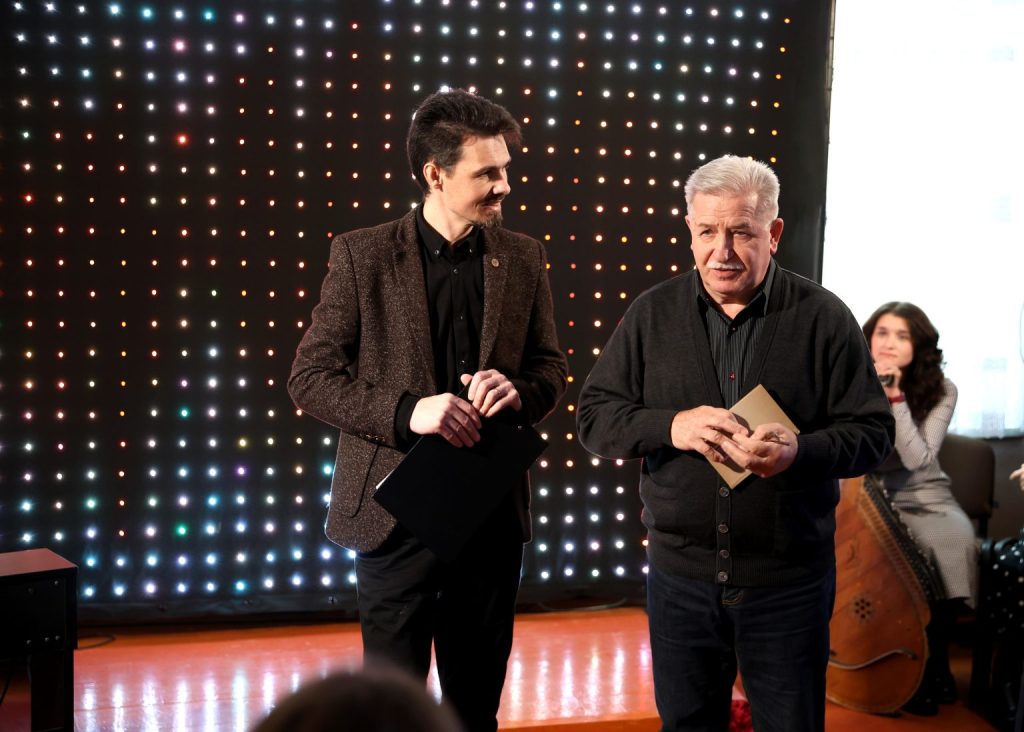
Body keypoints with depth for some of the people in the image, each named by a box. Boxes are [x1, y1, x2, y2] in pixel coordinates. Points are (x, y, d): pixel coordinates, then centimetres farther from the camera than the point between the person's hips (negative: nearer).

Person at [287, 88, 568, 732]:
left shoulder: (523, 258, 4)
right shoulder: (363, 255, -6)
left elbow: (551, 368, 11)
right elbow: (311, 377, -7)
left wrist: (518, 392, -13)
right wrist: (405, 412, -22)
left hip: (493, 510, 3)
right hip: (396, 509, -3)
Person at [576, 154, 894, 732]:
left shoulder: (824, 317, -5)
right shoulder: (653, 314, 1)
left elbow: (873, 431, -4)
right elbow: (595, 418, 1)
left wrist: (798, 452, -24)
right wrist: (671, 426, -18)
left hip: (788, 579, -2)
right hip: (680, 571, 2)